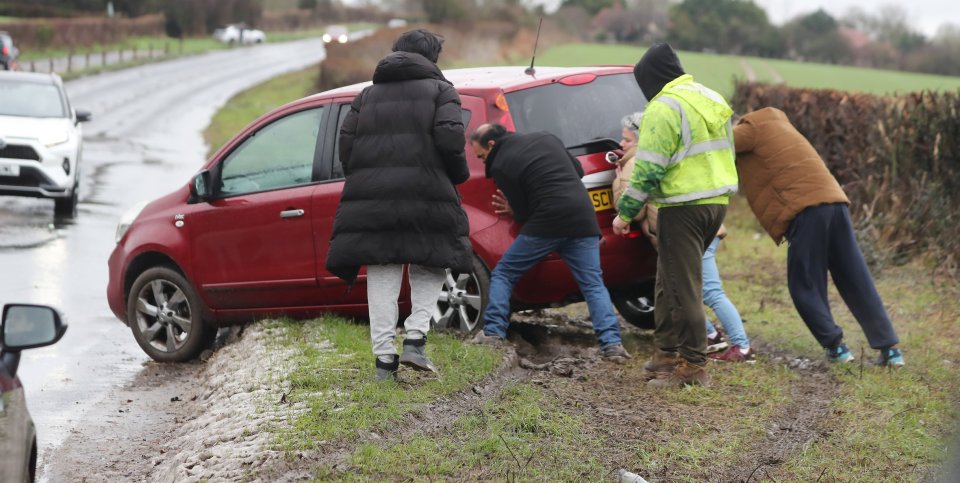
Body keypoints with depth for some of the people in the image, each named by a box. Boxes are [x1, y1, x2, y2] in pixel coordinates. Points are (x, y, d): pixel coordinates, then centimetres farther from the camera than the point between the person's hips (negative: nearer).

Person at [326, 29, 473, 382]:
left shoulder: (369, 94, 21)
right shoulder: (440, 90, 7)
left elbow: (346, 142, 12)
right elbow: (449, 138, -8)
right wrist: (459, 174, 7)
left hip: (371, 198, 3)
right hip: (423, 194, -3)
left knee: (382, 279, 5)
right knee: (430, 267, 13)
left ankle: (384, 359, 3)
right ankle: (415, 339, -4)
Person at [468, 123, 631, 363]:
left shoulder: (500, 166, 0)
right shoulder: (546, 138, 17)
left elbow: (524, 213, 1)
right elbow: (578, 171, 23)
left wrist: (513, 210, 26)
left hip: (546, 224, -5)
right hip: (583, 220, 5)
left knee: (503, 274, 10)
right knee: (593, 284, 6)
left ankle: (493, 334, 2)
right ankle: (612, 343, -9)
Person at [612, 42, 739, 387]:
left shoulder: (663, 108, -12)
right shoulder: (712, 100, 17)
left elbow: (648, 168, -16)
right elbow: (724, 153, 24)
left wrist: (625, 212, -9)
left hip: (684, 206, -9)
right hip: (717, 200, 9)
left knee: (682, 285, -4)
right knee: (671, 281, 18)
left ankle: (692, 365, -2)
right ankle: (668, 352, 23)